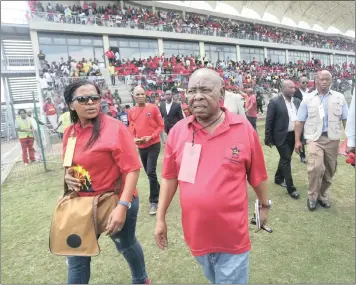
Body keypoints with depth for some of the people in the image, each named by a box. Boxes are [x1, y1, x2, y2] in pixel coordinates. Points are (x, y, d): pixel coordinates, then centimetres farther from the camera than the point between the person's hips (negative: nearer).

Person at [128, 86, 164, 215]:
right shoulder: (131, 111, 3)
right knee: (148, 172, 15)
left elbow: (160, 125, -6)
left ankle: (154, 201, 1)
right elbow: (131, 128, 11)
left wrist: (151, 137, -17)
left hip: (154, 145, -5)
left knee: (151, 172, -12)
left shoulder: (153, 108, -8)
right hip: (141, 146, 5)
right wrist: (134, 138, -8)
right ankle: (158, 189, 40)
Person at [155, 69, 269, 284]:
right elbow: (170, 177, 1)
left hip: (233, 235, -3)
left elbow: (258, 174, -1)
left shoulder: (244, 128, -13)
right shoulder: (178, 130, -7)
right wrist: (161, 218, 4)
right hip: (196, 231, 4)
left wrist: (264, 206, 12)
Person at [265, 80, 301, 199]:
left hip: (293, 135, 6)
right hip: (281, 136, -6)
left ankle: (279, 178, 37)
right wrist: (268, 138, -12)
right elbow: (269, 121, -11)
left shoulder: (297, 101, 6)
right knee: (286, 160, -3)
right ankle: (291, 188, 6)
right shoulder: (275, 102, -12)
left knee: (285, 159, 18)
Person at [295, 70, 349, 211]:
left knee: (329, 170, 11)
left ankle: (323, 194, 31)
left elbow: (346, 119, 5)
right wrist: (297, 140, -2)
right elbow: (300, 121, 2)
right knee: (316, 167, -17)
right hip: (315, 138, -2)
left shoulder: (339, 97, 5)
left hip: (332, 139, 3)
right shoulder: (308, 99, 2)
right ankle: (312, 196, 2)